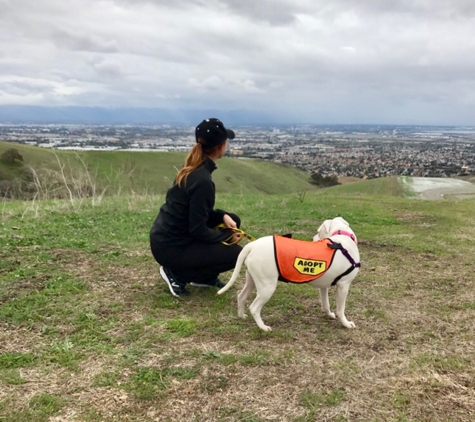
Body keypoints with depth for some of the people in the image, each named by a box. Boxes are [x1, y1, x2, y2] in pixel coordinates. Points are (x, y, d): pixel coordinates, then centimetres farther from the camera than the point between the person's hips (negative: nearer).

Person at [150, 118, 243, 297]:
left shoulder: (192, 168, 2)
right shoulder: (202, 180, -26)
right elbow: (198, 231, -23)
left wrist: (222, 215, 0)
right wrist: (227, 236, -8)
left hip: (168, 236, 9)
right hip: (170, 248, -9)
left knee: (233, 220, 12)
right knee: (235, 254, -4)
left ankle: (205, 277, 19)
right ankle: (177, 274, 1)